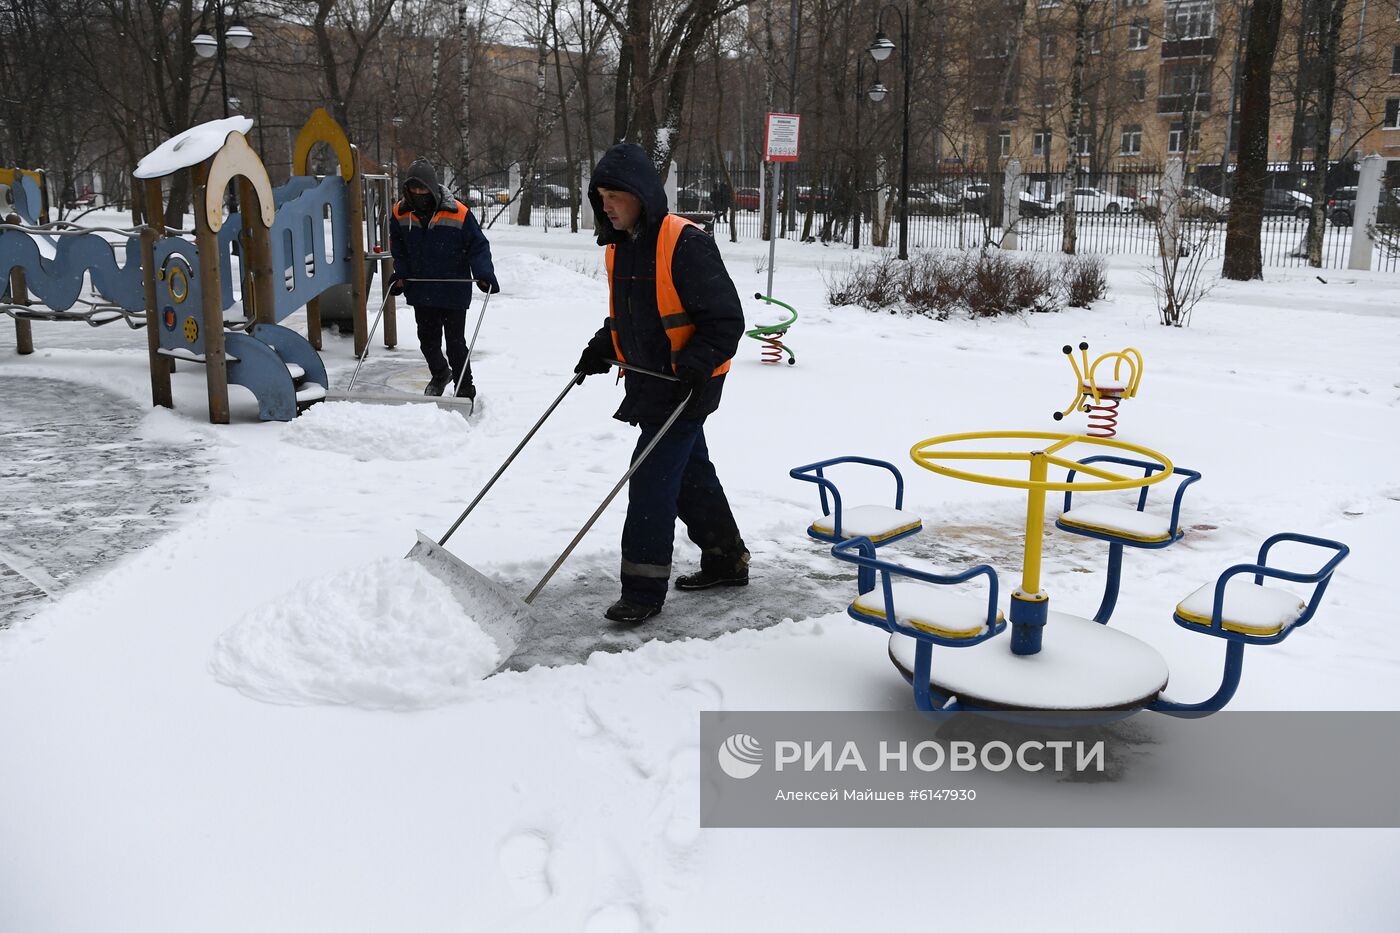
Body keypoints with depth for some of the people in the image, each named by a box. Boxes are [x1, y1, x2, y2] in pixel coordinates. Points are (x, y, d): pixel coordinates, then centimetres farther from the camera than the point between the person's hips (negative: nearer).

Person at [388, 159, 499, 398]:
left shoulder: (457, 213, -13)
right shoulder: (400, 214, 0)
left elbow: (478, 246, -7)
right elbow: (398, 249, 14)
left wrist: (483, 274, -19)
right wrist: (400, 274, 1)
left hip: (453, 292, -4)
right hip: (420, 291, 4)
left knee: (455, 343, 0)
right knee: (427, 340, 13)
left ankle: (465, 389, 15)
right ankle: (439, 374, 41)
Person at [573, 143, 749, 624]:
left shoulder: (684, 243, -19)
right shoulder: (621, 247, 8)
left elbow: (726, 318, -19)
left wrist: (694, 365, -28)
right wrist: (602, 348, 8)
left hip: (686, 384, -9)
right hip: (649, 379, 9)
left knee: (652, 480, -10)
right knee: (690, 472, 17)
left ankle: (644, 588, 0)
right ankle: (726, 560, 33)